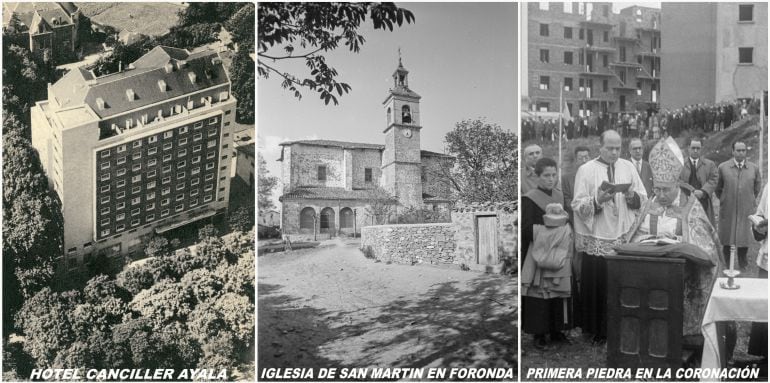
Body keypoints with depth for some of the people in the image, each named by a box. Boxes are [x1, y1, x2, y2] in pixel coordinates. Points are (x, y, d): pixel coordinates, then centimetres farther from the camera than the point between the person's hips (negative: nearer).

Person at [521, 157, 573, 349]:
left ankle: (556, 330, 18)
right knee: (539, 294, -2)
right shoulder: (529, 199, -8)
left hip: (559, 253, 6)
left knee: (558, 293, 7)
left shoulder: (559, 196, 11)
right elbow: (526, 229, -13)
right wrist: (549, 224, -18)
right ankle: (539, 333, 8)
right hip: (538, 253, -5)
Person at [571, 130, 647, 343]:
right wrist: (598, 200, -22)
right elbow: (577, 206, -6)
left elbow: (643, 199, 9)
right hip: (596, 240, -3)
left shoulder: (628, 167, 8)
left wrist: (632, 196, -12)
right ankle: (597, 331, 15)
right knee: (596, 287, 0)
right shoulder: (586, 170, -1)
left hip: (624, 237, 3)